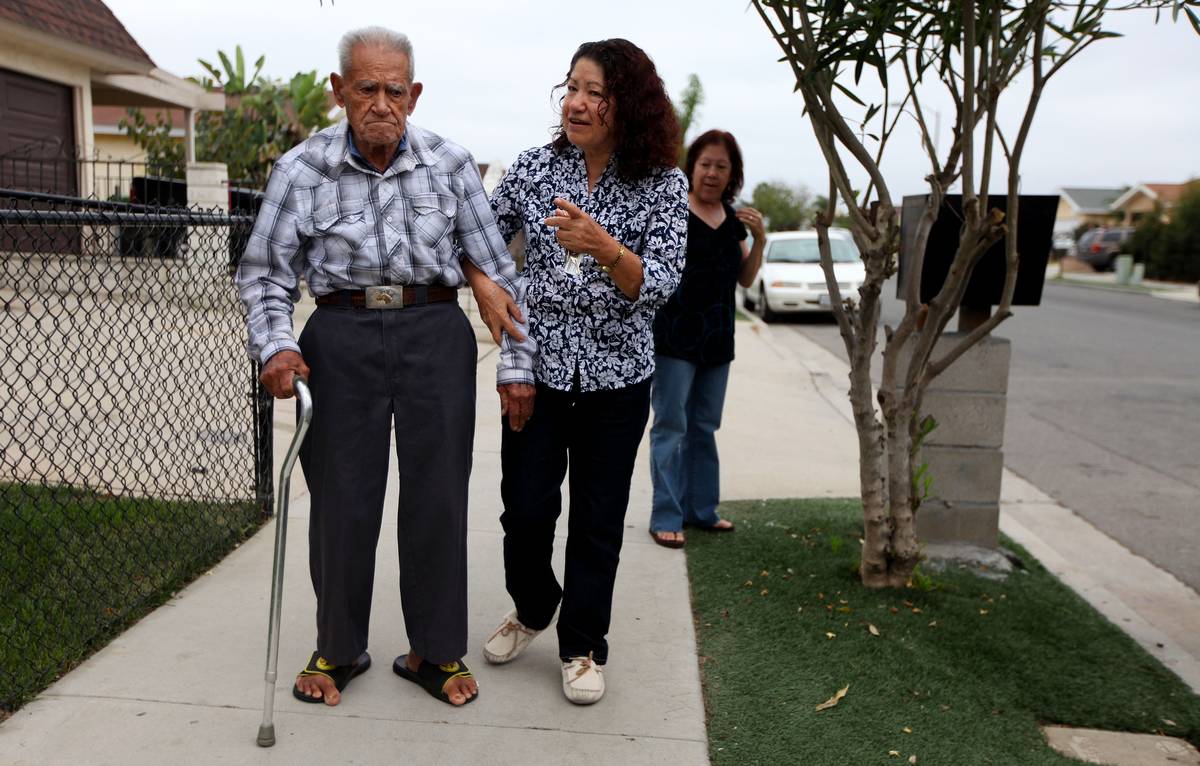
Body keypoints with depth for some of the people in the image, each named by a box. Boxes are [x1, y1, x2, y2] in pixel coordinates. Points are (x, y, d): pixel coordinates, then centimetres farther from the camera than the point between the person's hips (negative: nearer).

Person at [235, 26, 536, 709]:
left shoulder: (450, 164, 1)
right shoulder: (301, 170, -1)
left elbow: (497, 267, 4)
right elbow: (266, 273, 6)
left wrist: (518, 364, 2)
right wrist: (276, 346, -11)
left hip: (435, 332, 1)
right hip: (342, 338, 0)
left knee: (438, 494, 5)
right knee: (342, 496, 5)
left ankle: (435, 651, 23)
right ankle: (339, 649, 28)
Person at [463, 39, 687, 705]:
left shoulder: (664, 185, -5)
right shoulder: (537, 165, 0)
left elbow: (659, 286, -14)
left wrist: (603, 246, -31)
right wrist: (485, 284, -13)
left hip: (615, 378, -1)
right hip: (537, 367, 2)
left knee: (598, 520, 8)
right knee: (525, 506, 6)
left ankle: (582, 647, 27)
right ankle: (532, 608, 37)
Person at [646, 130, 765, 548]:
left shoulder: (733, 218, 11)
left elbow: (745, 279, 14)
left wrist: (759, 239, 0)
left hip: (716, 338, 7)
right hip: (674, 337, -7)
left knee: (704, 426, 14)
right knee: (671, 426, -2)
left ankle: (700, 509, 26)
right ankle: (665, 517, 6)